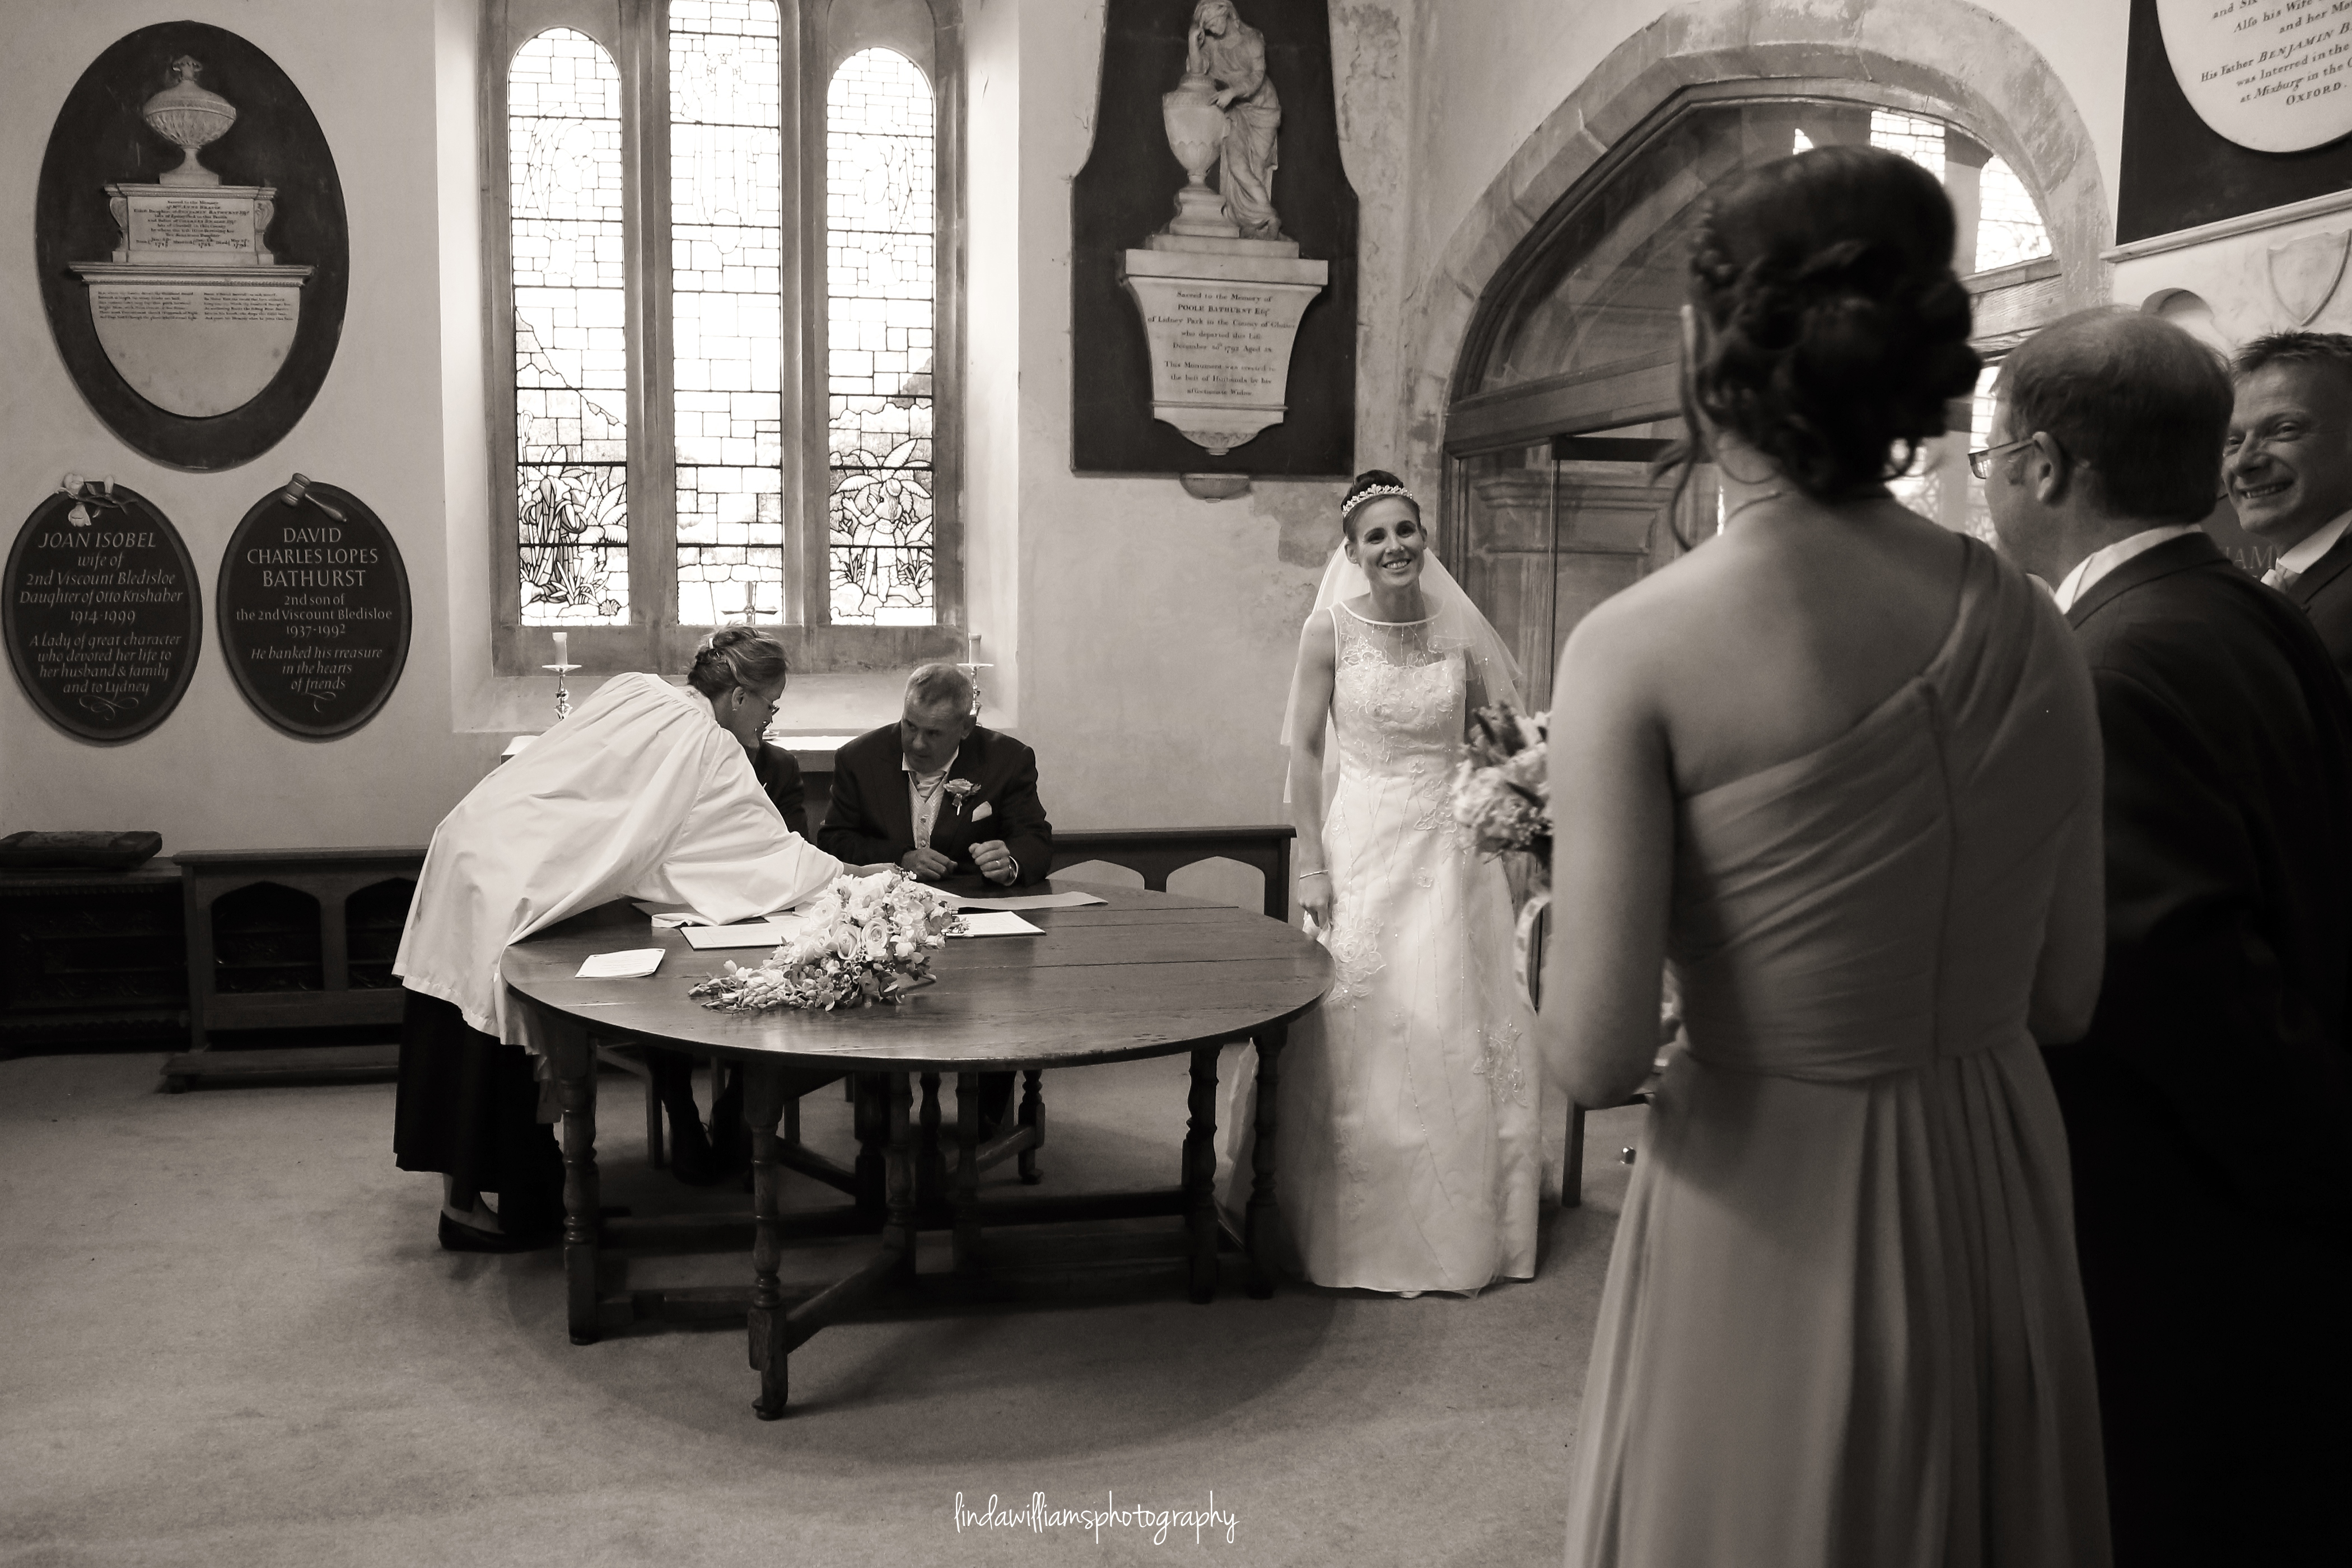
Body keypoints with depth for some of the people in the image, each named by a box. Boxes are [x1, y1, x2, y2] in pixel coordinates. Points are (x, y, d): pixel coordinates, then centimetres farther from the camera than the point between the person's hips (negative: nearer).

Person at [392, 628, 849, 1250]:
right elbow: (773, 850, -9)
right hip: (508, 883, -8)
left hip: (472, 844, 8)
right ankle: (466, 1205, 17)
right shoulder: (710, 749, -10)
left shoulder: (635, 690, 12)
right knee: (499, 1044, 5)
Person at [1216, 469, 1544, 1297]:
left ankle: (1457, 1225, 23)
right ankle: (1355, 1233, 17)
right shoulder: (1330, 631, -6)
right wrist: (1311, 868, -8)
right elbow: (1303, 750, -4)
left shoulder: (1460, 631, 0)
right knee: (1356, 1034, 1)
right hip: (1361, 843, -2)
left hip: (1449, 848, 2)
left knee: (1456, 1031, 6)